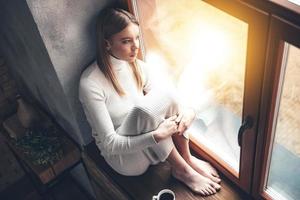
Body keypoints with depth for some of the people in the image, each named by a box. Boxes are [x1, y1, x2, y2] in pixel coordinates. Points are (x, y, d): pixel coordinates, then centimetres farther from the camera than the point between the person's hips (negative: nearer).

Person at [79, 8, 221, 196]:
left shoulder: (139, 67, -5)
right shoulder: (91, 83, -24)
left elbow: (162, 105, 3)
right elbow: (110, 143, -23)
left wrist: (182, 113, -20)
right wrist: (157, 135, -32)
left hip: (149, 148, 5)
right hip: (124, 158, -5)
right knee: (144, 109, -34)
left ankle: (187, 158, -4)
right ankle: (182, 170, -14)